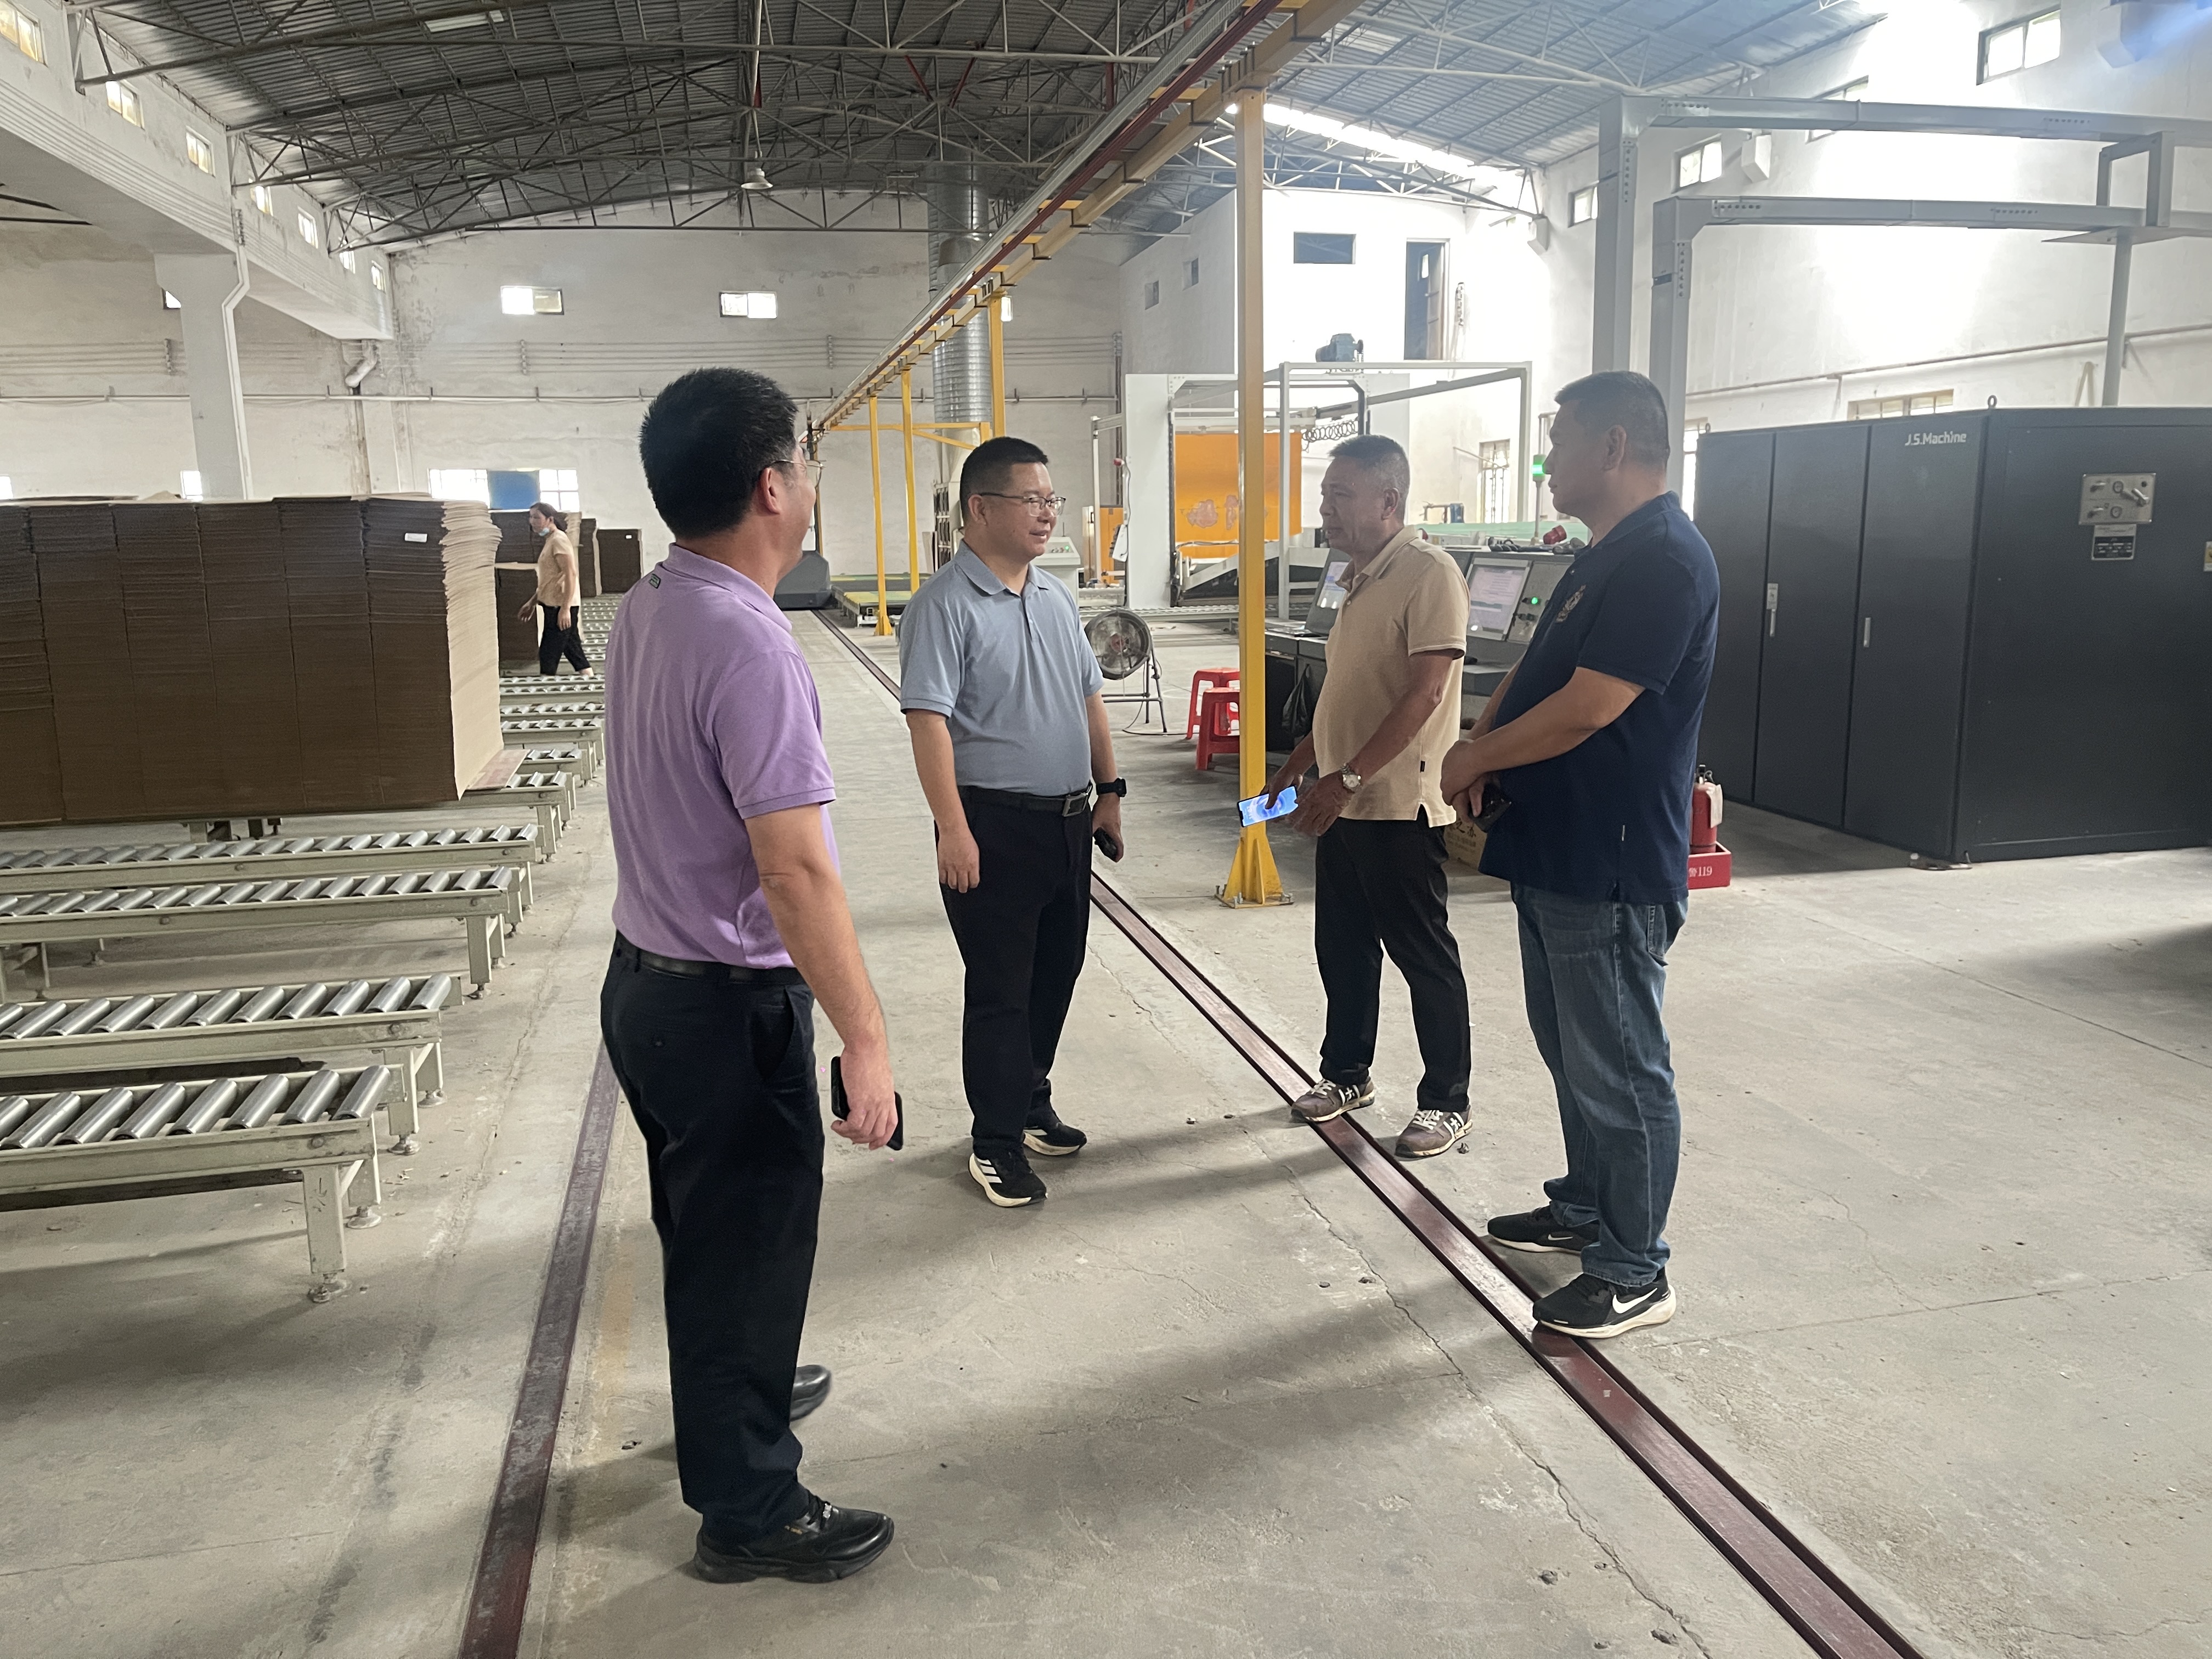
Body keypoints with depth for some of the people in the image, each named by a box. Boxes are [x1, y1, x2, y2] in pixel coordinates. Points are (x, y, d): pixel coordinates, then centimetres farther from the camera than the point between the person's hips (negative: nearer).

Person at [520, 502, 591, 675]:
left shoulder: (559, 540, -12)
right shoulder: (549, 541, 18)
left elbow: (570, 574, -20)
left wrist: (565, 608, -25)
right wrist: (532, 603, 23)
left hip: (561, 606, -10)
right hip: (553, 605, 10)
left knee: (548, 654, -7)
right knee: (573, 651, 9)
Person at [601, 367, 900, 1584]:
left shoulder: (644, 611, 3)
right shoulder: (749, 647, -25)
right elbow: (795, 869, -28)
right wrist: (864, 1039, -23)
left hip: (646, 977, 9)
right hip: (729, 1005, -9)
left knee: (706, 1228, 26)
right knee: (750, 1245, 8)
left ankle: (734, 1395, 49)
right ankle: (749, 1512, 26)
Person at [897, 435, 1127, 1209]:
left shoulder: (1056, 596, 10)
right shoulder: (944, 605, -13)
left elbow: (1089, 699, 17)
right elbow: (929, 719, -19)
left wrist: (1109, 791, 14)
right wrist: (954, 830, -23)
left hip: (1066, 819, 8)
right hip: (993, 824, -7)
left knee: (1056, 973, 17)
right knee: (1000, 989, 2)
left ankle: (1031, 1103, 35)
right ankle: (998, 1143, 16)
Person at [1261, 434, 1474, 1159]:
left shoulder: (1429, 573, -16)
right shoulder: (1359, 577, 13)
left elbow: (1423, 695, -22)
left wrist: (1347, 779, -24)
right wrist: (1298, 765, 19)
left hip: (1399, 806, -9)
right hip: (1342, 801, 9)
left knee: (1424, 956, 3)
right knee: (1342, 946, 17)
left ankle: (1447, 1102, 16)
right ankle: (1347, 1073, 33)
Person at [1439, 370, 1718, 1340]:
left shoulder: (1666, 560, -19)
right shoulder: (1606, 557, 14)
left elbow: (1586, 707, -24)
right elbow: (1532, 673, 18)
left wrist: (1477, 756, -10)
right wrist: (1485, 746, -1)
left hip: (1612, 868, -10)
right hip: (1556, 854, 10)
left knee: (1620, 1072, 1)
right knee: (1571, 1051, 21)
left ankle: (1633, 1274, 14)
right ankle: (1585, 1210, 38)